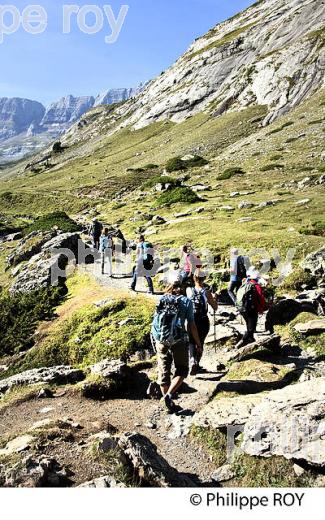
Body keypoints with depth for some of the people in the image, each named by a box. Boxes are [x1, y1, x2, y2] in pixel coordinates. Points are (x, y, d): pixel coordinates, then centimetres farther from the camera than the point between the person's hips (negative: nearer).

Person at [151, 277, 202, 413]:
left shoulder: (162, 300, 8)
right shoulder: (186, 301, -1)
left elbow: (155, 321, 10)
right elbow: (191, 325, -4)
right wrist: (198, 342, 5)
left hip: (161, 341, 3)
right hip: (179, 341, -3)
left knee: (164, 372, 13)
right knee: (181, 371, 12)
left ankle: (168, 404, 19)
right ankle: (169, 395, -7)